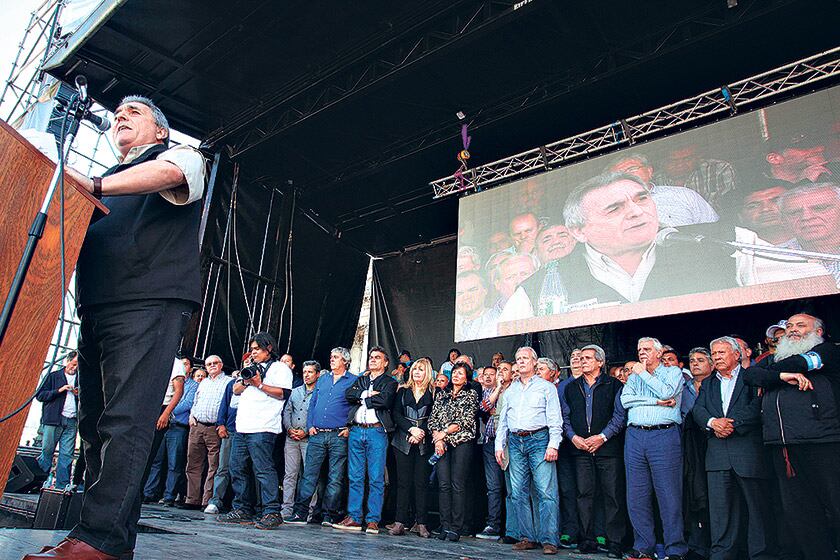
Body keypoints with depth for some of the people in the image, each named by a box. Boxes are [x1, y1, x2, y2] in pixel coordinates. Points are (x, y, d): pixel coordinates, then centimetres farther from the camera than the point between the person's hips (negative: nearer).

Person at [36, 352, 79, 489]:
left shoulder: (80, 380, 17)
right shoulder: (54, 376, 9)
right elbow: (40, 395, 3)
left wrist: (79, 395, 1)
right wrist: (59, 391, -9)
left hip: (71, 422, 2)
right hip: (53, 420, -2)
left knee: (67, 455, -1)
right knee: (47, 451, -1)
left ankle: (62, 487, 0)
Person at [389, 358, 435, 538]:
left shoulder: (433, 393, 7)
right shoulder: (403, 391, 13)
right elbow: (396, 414, 4)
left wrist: (421, 433, -10)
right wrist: (411, 429, -9)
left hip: (424, 442, -1)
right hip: (403, 441, 1)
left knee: (421, 481, -2)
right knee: (403, 481, 0)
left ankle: (421, 523, 3)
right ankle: (400, 522, 3)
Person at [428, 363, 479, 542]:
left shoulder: (471, 395, 7)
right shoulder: (441, 395, 18)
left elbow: (465, 420, -4)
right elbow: (432, 419, 11)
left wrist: (443, 433, -8)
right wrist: (437, 439, -4)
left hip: (461, 442, -3)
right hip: (442, 444, 3)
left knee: (458, 485, -6)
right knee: (443, 484, -2)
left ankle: (456, 528, -2)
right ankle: (445, 526, 4)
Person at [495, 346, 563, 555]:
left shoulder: (546, 387, 6)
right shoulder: (510, 391, 20)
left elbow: (555, 419, -1)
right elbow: (503, 421, 19)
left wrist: (553, 444, -12)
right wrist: (499, 445, 10)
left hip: (539, 440, -5)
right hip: (515, 442, 5)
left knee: (546, 492, -8)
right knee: (519, 493, 4)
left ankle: (549, 540, -3)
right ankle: (528, 537, 12)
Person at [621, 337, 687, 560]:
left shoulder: (673, 372, 10)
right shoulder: (634, 377, 20)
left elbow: (667, 393, -10)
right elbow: (625, 400, 3)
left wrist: (644, 374, 0)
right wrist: (656, 402, -6)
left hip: (664, 435, -4)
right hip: (634, 436, 4)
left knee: (669, 495, -3)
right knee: (637, 497, 5)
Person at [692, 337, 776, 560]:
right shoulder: (708, 383, 20)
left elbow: (758, 406, -9)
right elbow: (697, 410, 8)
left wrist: (732, 424, -15)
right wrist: (713, 422, -12)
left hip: (748, 449, -4)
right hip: (718, 454, 4)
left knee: (758, 505, 2)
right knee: (720, 506, 4)